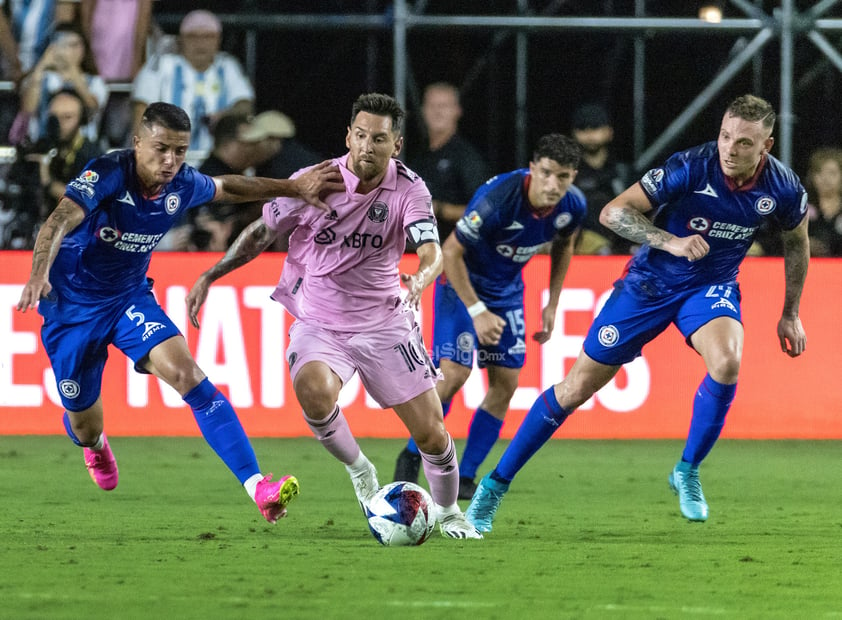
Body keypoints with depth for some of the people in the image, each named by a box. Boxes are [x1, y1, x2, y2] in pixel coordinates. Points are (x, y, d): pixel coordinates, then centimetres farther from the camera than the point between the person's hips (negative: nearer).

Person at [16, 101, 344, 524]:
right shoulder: (108, 174, -27)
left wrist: (293, 187, 10)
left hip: (130, 297, 3)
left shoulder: (182, 185, -10)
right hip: (71, 306, -3)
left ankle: (255, 484, -31)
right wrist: (40, 274, -59)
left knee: (186, 373, -23)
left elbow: (227, 188, 13)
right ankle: (96, 447, 54)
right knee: (84, 423, 10)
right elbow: (60, 221, -41)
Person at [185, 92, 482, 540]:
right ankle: (358, 470, -6)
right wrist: (210, 276, -1)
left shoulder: (409, 190, -11)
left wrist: (420, 279, -48)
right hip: (319, 323, -1)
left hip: (385, 324, 1)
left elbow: (431, 251, -25)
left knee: (431, 434, -2)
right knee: (314, 390, -34)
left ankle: (448, 512, 29)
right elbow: (262, 232, 4)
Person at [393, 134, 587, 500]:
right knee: (453, 373, -17)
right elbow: (451, 253, -24)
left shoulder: (573, 206, -17)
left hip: (508, 288, 6)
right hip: (462, 280, -6)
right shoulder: (497, 199, -35)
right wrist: (477, 311, -24)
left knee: (505, 383, -1)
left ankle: (465, 476, 11)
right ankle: (412, 457, 5)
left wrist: (552, 304, 7)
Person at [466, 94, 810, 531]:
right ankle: (495, 485, 14)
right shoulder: (691, 168, -26)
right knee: (578, 387, 0)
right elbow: (614, 212, -26)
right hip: (650, 281, -2)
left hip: (712, 285, 2)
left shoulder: (782, 188, -15)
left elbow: (797, 241, 8)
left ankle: (687, 472, -8)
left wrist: (790, 313, 12)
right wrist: (671, 242, -38)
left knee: (726, 362, -31)